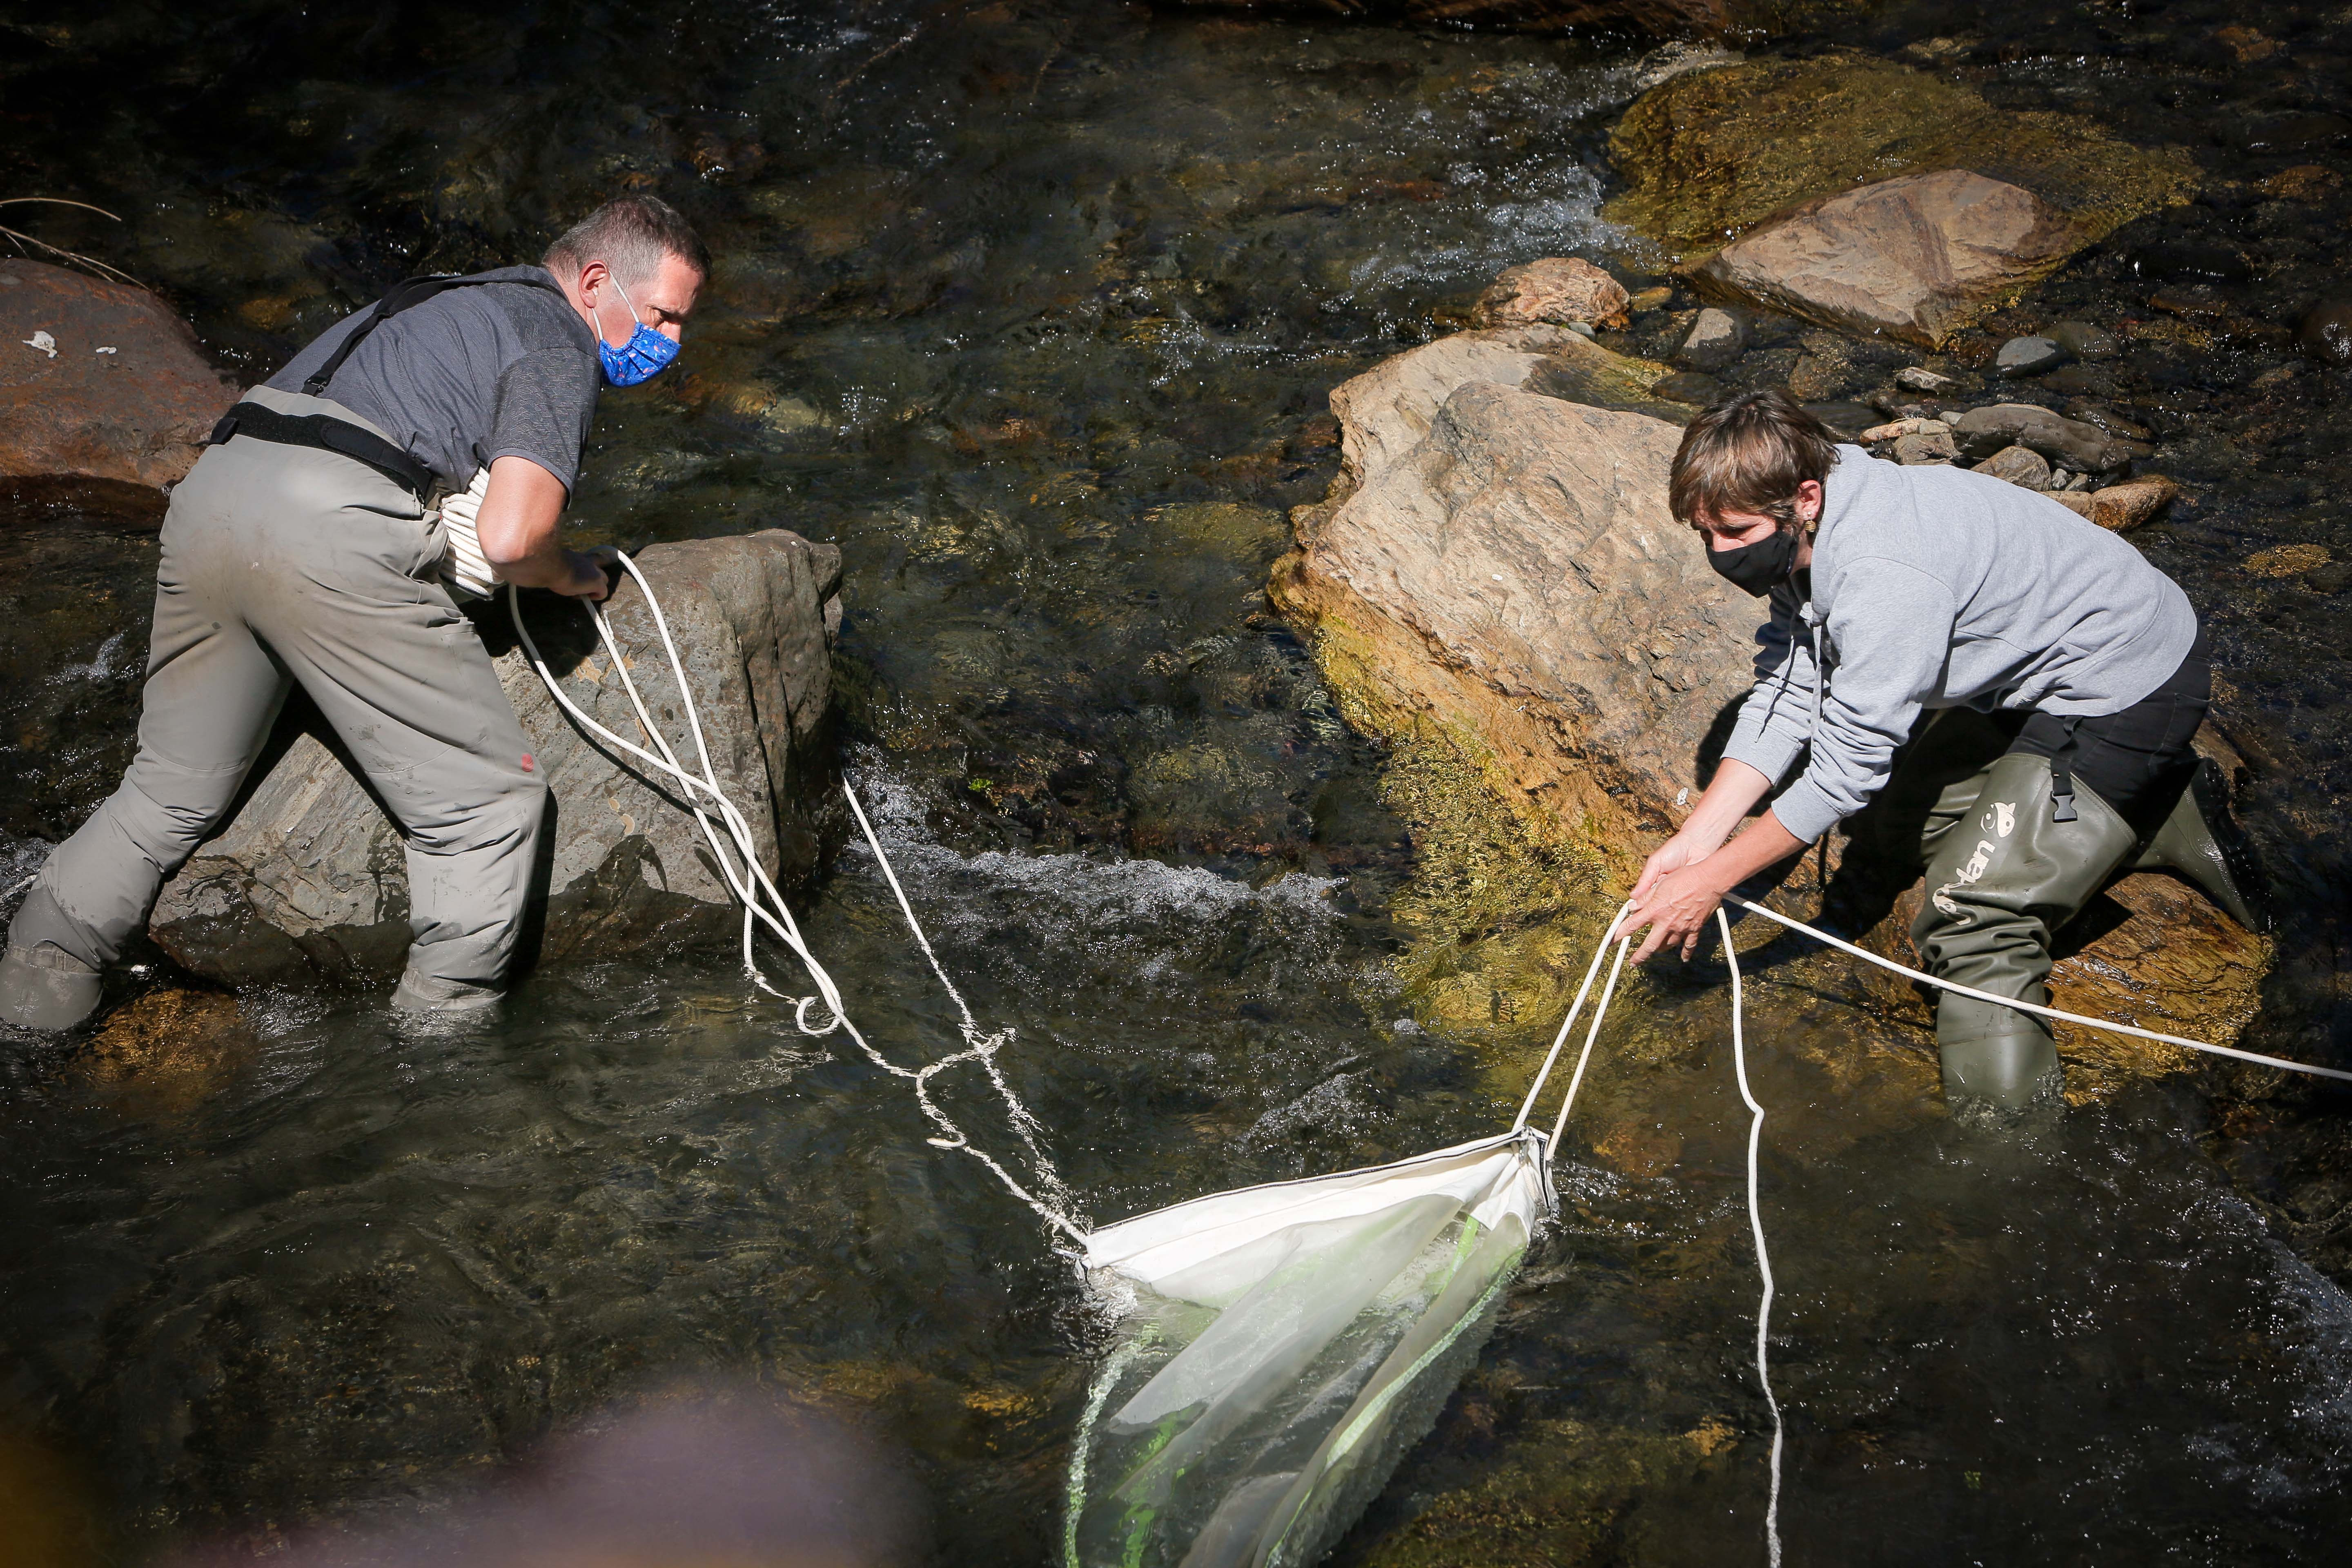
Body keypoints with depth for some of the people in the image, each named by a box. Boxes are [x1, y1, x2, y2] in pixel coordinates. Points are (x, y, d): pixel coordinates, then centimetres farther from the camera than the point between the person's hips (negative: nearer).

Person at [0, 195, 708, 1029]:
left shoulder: (451, 300, 31)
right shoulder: (559, 342, 4)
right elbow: (509, 539, -9)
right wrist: (572, 577, 12)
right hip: (334, 537, -9)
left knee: (169, 793, 22)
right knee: (488, 804, 3)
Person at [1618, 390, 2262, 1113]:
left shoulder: (1884, 572, -35)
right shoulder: (1803, 535, -6)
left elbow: (1849, 766, -29)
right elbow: (1785, 691, -3)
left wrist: (1713, 879, -22)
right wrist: (1695, 840, -12)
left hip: (2127, 693, -10)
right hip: (2038, 675, 10)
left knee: (1972, 918, -15)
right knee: (1937, 808, 27)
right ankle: (2169, 813, 33)